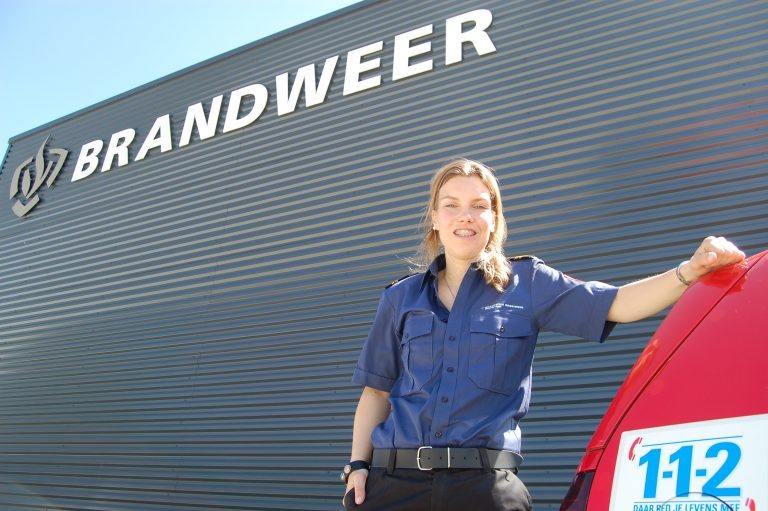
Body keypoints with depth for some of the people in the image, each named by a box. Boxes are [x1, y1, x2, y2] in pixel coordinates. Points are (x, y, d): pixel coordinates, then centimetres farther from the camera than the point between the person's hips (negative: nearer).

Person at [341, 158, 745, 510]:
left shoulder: (526, 283, 5)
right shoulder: (401, 298, 10)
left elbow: (617, 305, -6)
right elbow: (377, 391, 10)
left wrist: (690, 271, -20)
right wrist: (358, 465, 1)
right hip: (395, 478, 2)